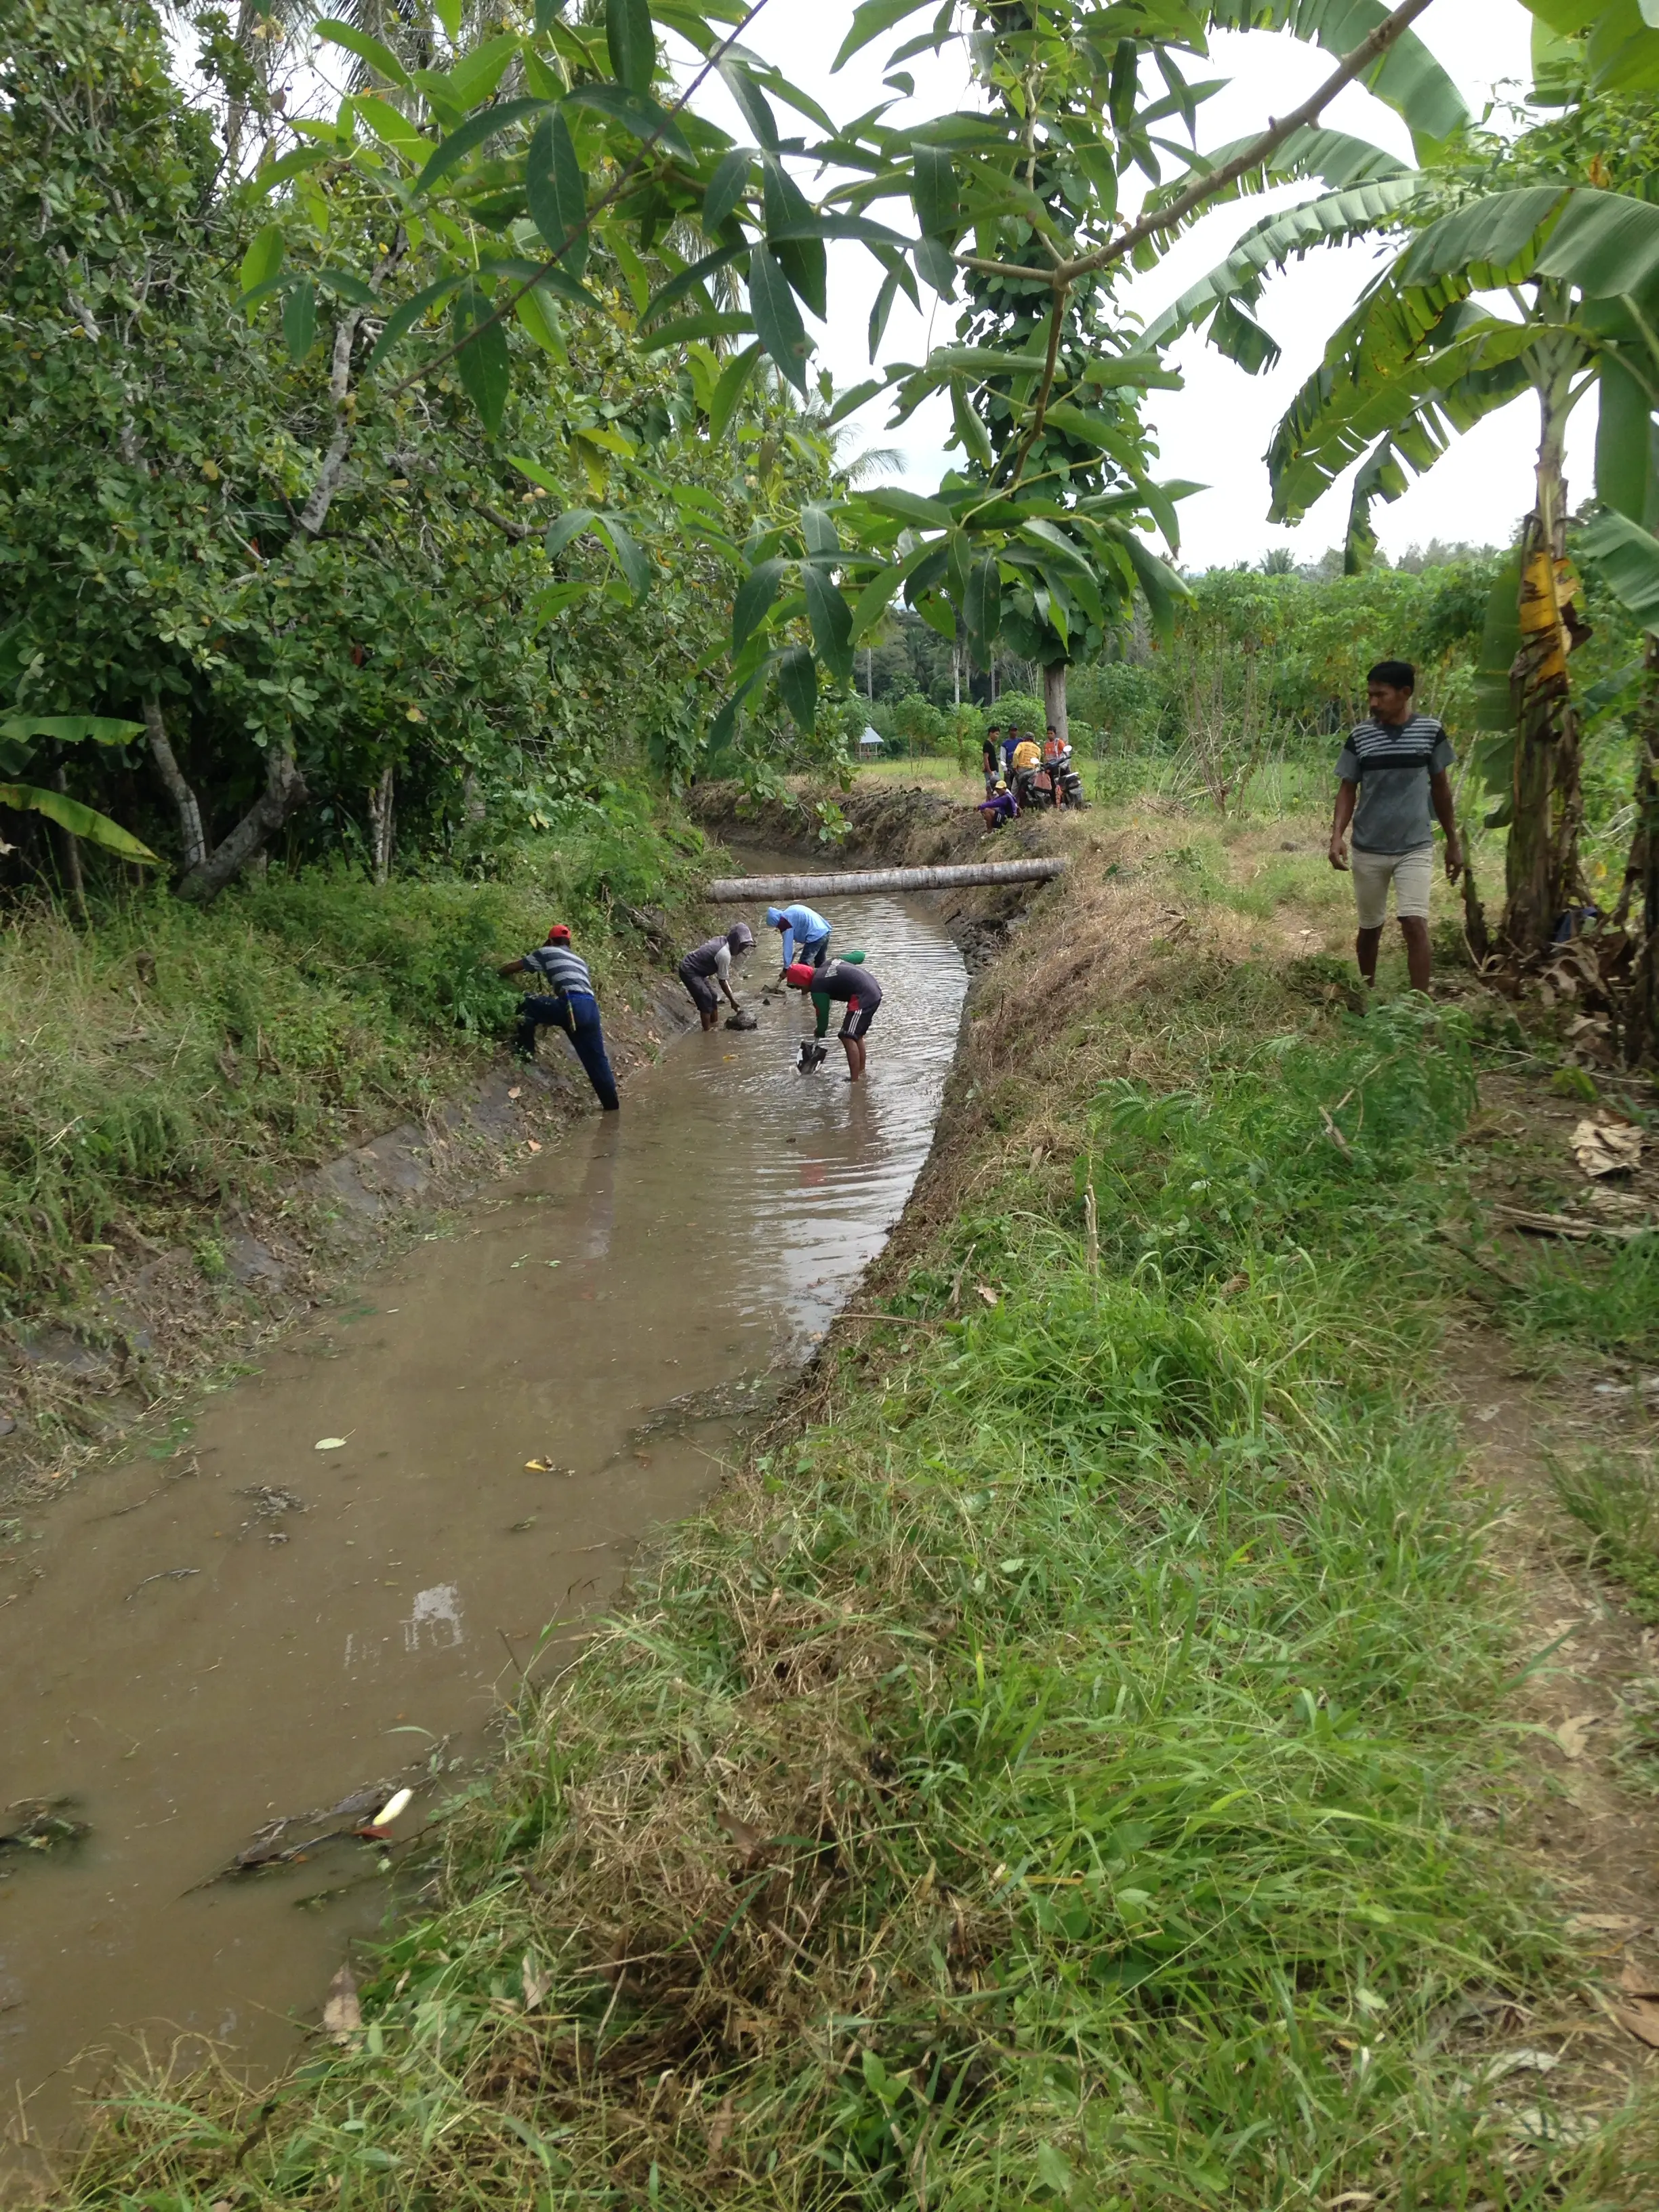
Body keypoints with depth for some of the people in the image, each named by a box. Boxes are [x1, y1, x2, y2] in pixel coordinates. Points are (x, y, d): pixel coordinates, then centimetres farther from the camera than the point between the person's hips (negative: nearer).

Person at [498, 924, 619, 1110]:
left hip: (572, 1004, -6)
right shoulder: (580, 961, 35)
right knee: (596, 1058, 12)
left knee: (528, 1005, 13)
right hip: (591, 1009, 6)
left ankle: (525, 1050, 10)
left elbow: (515, 967, 25)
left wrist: (496, 973, 46)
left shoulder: (547, 952, 19)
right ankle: (612, 1105, 13)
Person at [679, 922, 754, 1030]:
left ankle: (715, 1027, 21)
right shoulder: (725, 954, -26)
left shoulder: (722, 940, 0)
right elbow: (722, 981, -19)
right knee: (706, 999, -14)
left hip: (696, 970, 10)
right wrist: (732, 1001, -12)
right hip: (689, 971, -10)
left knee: (712, 997, 12)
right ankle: (707, 1031, -10)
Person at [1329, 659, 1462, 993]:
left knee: (1415, 924, -14)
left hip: (1415, 847, -1)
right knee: (1370, 928, 12)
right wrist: (1337, 835, -14)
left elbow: (1440, 787, 7)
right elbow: (1348, 789, 2)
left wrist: (1453, 842, 10)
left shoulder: (1430, 731, -3)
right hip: (1368, 850, 1)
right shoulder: (1360, 736, -4)